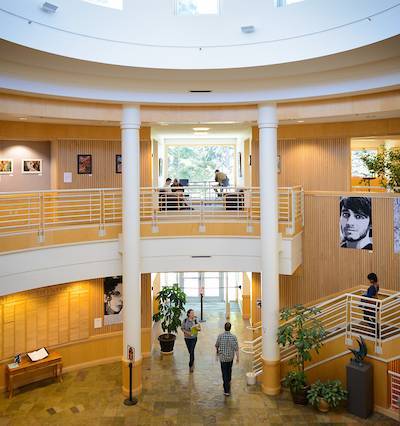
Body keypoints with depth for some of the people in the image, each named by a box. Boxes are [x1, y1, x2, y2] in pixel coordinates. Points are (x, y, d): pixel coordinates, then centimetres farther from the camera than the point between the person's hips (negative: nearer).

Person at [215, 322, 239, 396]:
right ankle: (228, 382, 47)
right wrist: (237, 357, -3)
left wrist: (217, 351, 22)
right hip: (230, 357, 2)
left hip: (223, 357, -2)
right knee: (229, 370, 27)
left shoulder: (220, 336, -13)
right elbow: (236, 348, -13)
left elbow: (217, 345, 1)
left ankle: (226, 390, -1)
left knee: (225, 373, 1)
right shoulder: (233, 337, -14)